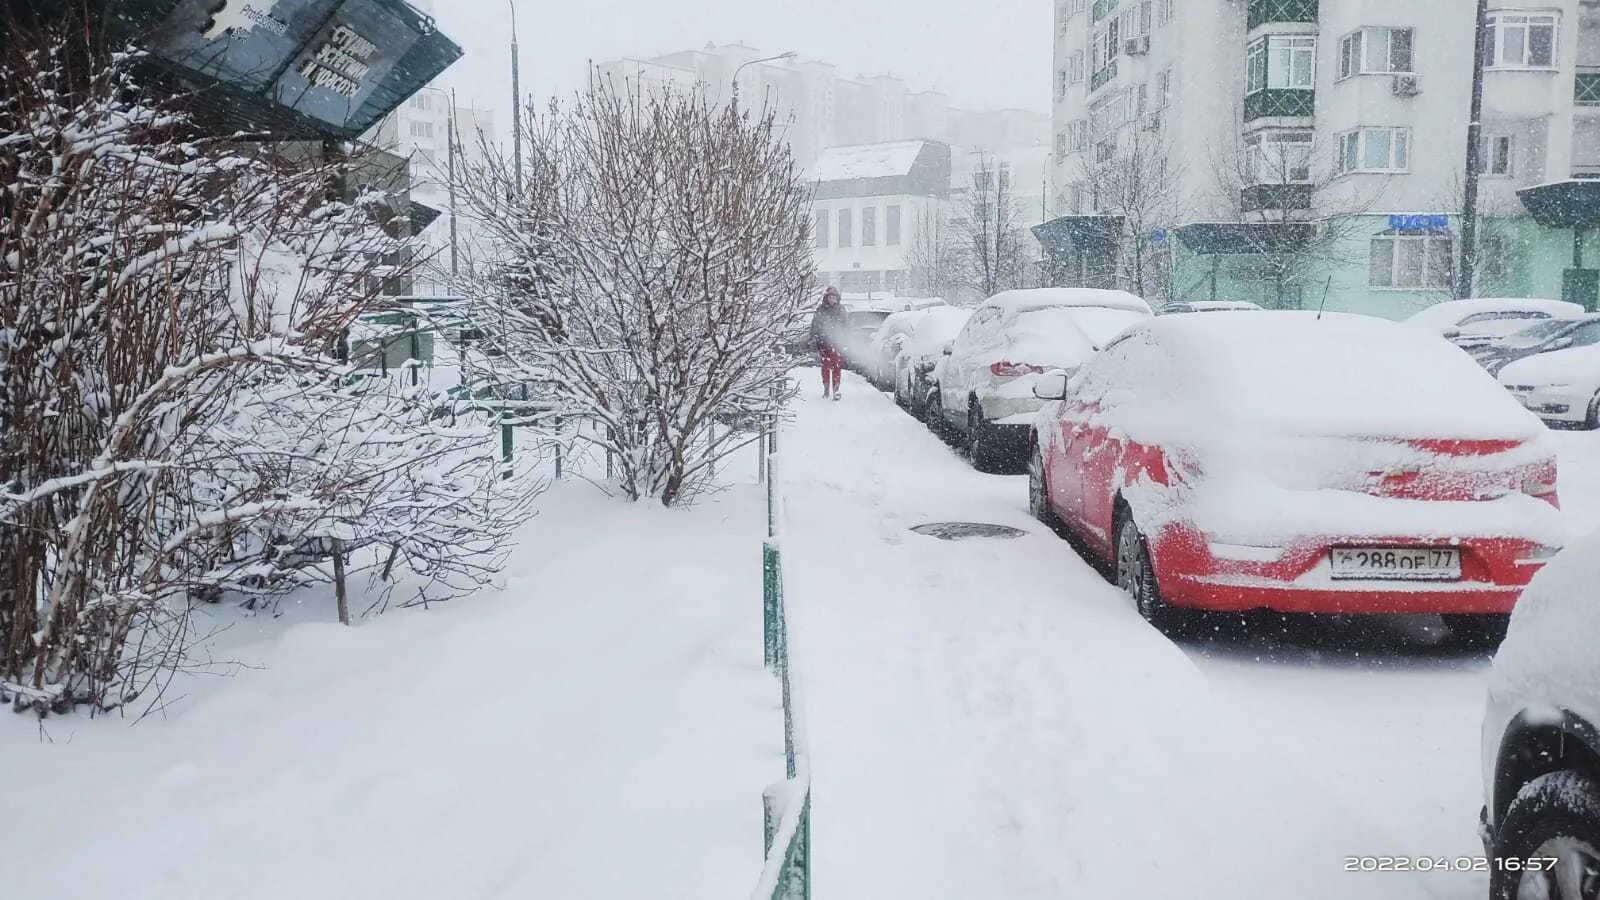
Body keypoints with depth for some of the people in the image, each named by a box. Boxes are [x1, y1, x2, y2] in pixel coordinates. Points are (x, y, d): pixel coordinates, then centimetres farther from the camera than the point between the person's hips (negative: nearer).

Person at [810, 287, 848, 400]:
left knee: (836, 367, -5)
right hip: (824, 343, 0)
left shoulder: (841, 310, 7)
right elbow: (814, 326, 9)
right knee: (825, 366, 0)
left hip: (838, 343, 0)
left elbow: (847, 325, 12)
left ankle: (835, 390, -1)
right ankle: (826, 389, 11)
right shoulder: (820, 310, 6)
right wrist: (813, 339, 2)